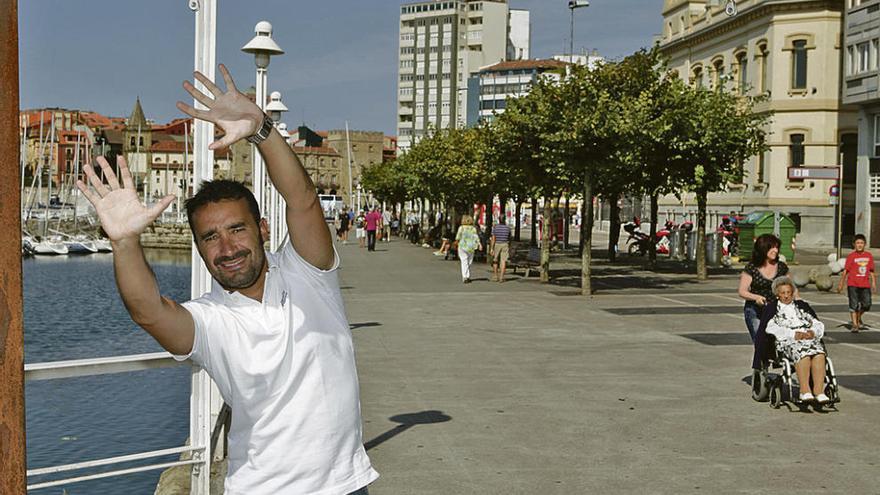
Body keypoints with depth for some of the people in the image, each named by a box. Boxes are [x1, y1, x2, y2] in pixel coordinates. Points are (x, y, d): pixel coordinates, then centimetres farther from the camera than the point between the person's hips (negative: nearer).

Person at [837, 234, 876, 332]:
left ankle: (859, 320, 30)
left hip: (865, 285, 3)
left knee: (867, 304, 4)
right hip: (852, 284, -3)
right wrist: (841, 284, -2)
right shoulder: (851, 256, -3)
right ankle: (854, 325, 3)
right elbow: (845, 270, -1)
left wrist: (873, 283, 9)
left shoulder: (869, 255, 7)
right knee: (854, 305, -3)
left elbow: (871, 271, 14)